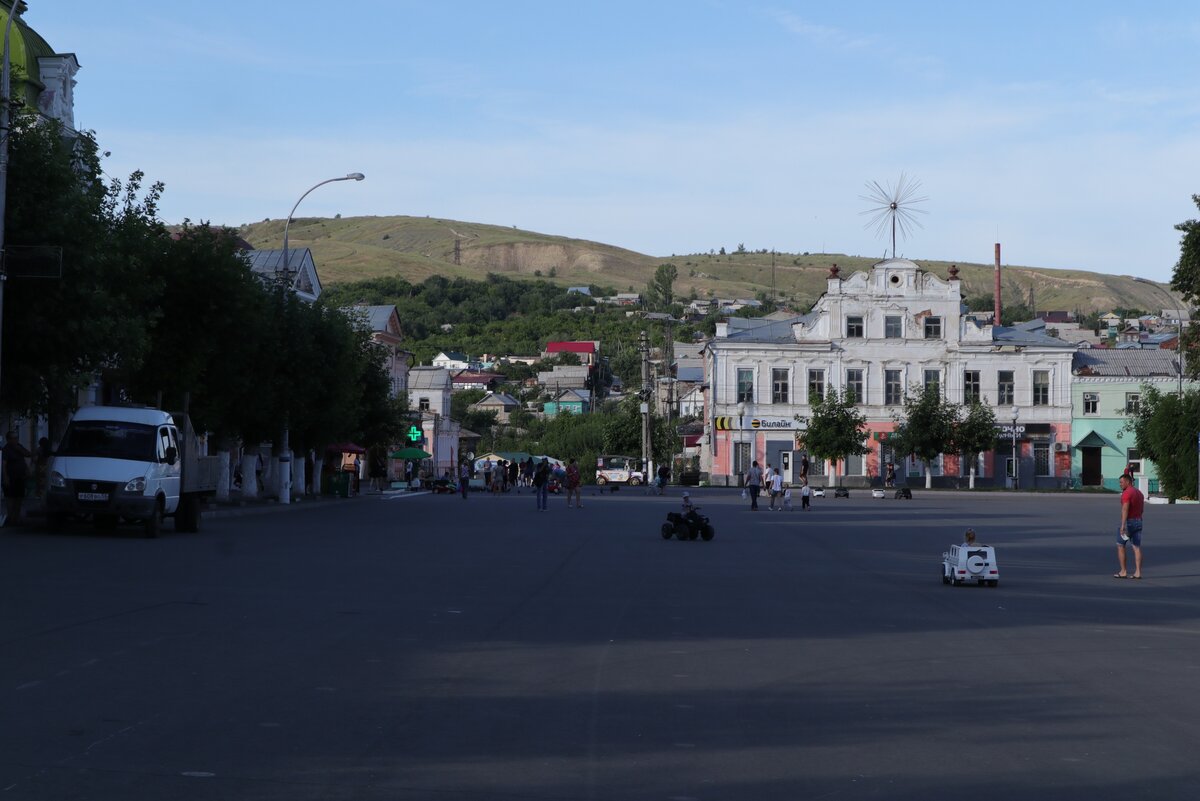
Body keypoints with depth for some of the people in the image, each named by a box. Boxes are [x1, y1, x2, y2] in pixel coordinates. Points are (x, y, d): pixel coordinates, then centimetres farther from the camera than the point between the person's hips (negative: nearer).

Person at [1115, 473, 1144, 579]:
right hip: (1138, 521, 8)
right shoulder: (1139, 493, 14)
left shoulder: (1127, 493, -15)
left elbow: (1125, 509, -25)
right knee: (1137, 547, 4)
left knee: (1120, 546, 4)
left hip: (1128, 521, -8)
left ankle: (1123, 572, 3)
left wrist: (1123, 525, -31)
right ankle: (1138, 572, -1)